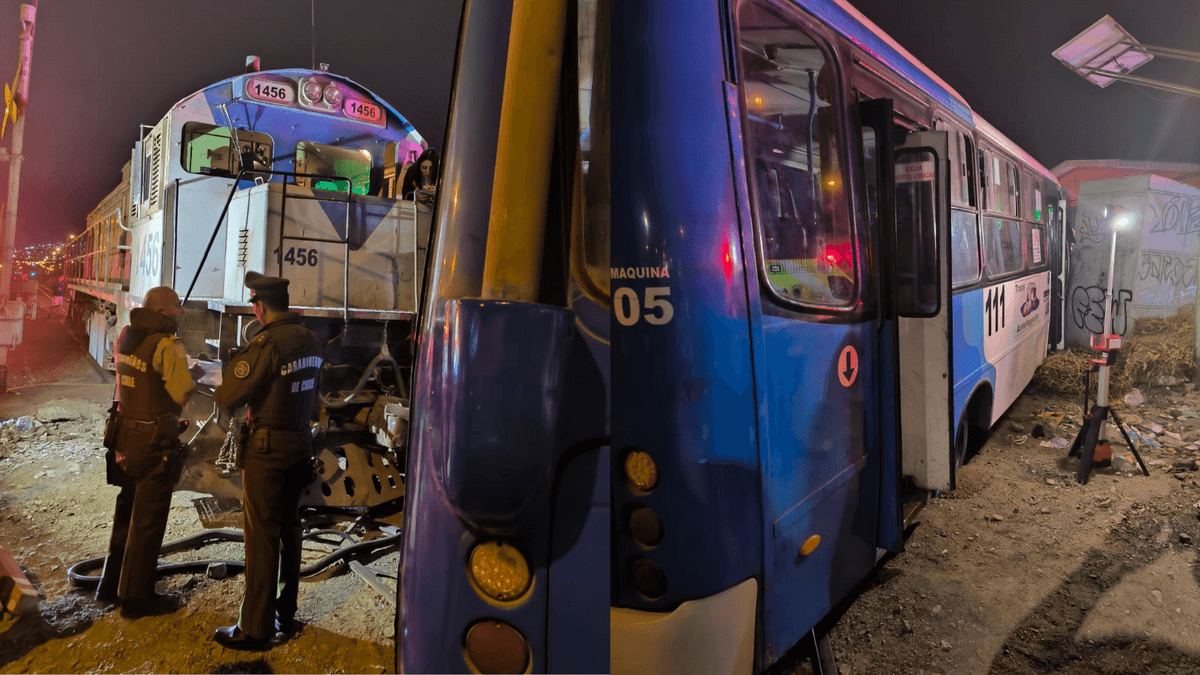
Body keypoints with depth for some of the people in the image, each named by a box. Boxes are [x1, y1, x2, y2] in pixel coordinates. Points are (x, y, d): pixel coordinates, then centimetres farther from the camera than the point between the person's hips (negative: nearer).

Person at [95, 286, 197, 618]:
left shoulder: (125, 337, 5)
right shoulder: (167, 345, -19)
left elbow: (129, 379, 13)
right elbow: (182, 392, -19)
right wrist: (188, 375, 1)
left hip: (126, 433, 8)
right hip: (155, 440, -8)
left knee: (126, 511, 22)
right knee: (148, 519, 5)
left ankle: (111, 586, 34)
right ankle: (135, 597, 16)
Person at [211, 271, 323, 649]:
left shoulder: (268, 342, -21)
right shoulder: (311, 341, 4)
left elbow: (229, 396, -18)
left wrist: (221, 392, 4)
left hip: (268, 448, -8)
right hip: (300, 444, 8)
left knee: (262, 535, 0)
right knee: (289, 527, 17)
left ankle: (256, 628, 10)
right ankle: (285, 613, 29)